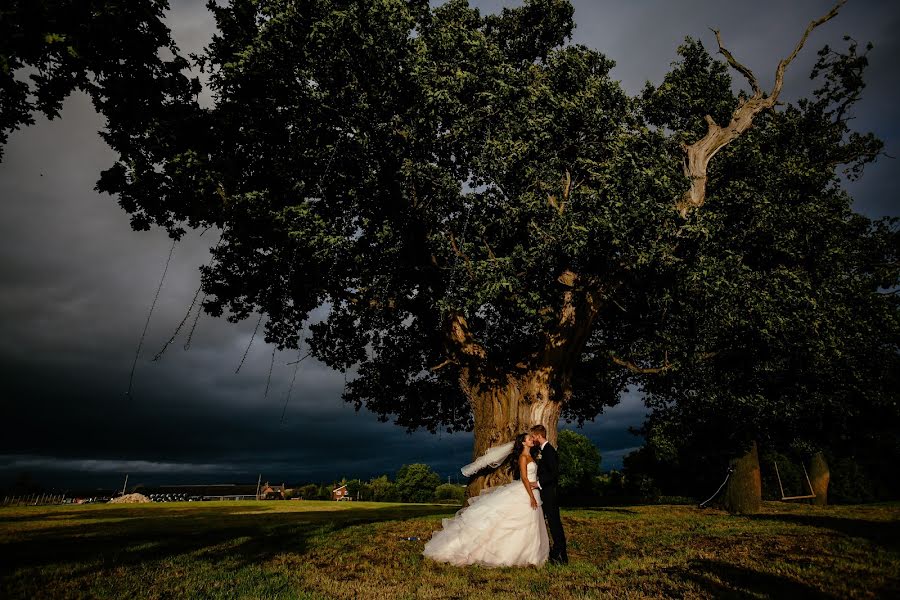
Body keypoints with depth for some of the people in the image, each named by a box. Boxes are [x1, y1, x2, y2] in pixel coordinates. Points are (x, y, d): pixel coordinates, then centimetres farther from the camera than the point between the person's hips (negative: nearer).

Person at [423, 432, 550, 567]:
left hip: (532, 492, 9)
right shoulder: (523, 457, -13)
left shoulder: (529, 456, 13)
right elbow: (524, 478, -20)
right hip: (524, 493, -9)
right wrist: (532, 496, -24)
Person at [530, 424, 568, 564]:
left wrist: (539, 483, -22)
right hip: (543, 491, 10)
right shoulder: (539, 450, 11)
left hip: (550, 492, -10)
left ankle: (561, 556, 4)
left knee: (554, 522, -4)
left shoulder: (549, 450, -18)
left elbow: (554, 473, -24)